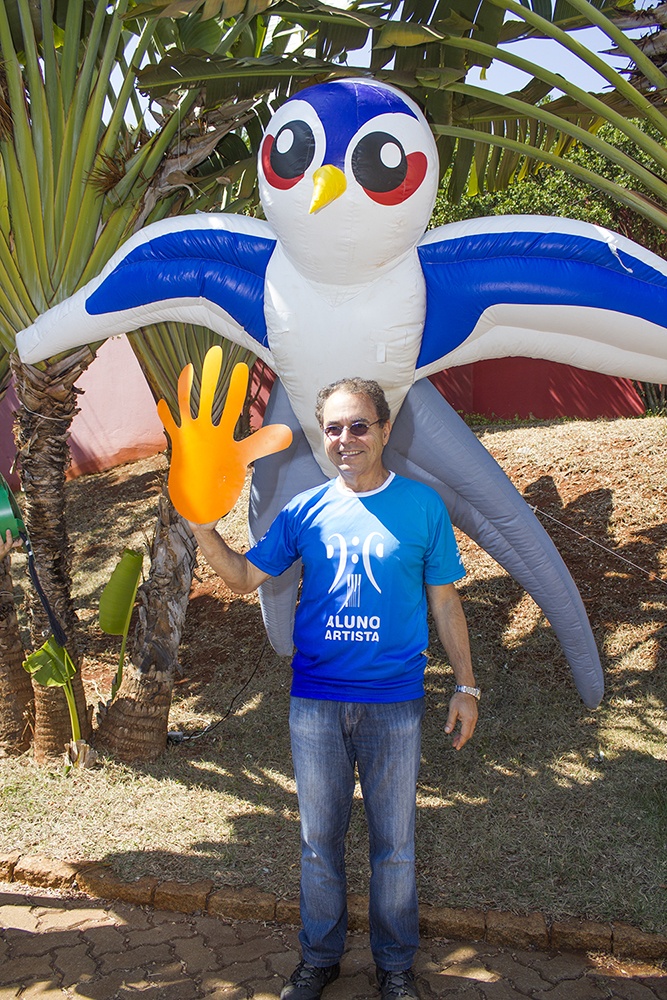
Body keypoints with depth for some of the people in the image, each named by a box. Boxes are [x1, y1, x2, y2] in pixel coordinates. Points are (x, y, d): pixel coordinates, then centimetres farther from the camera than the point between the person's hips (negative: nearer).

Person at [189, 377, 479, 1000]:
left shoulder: (422, 506, -1)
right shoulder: (305, 510, 2)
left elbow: (444, 603, 4)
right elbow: (244, 577, 7)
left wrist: (465, 685, 2)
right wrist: (203, 528, -9)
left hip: (394, 702, -1)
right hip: (315, 700, 2)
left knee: (393, 843, 10)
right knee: (318, 839, 14)